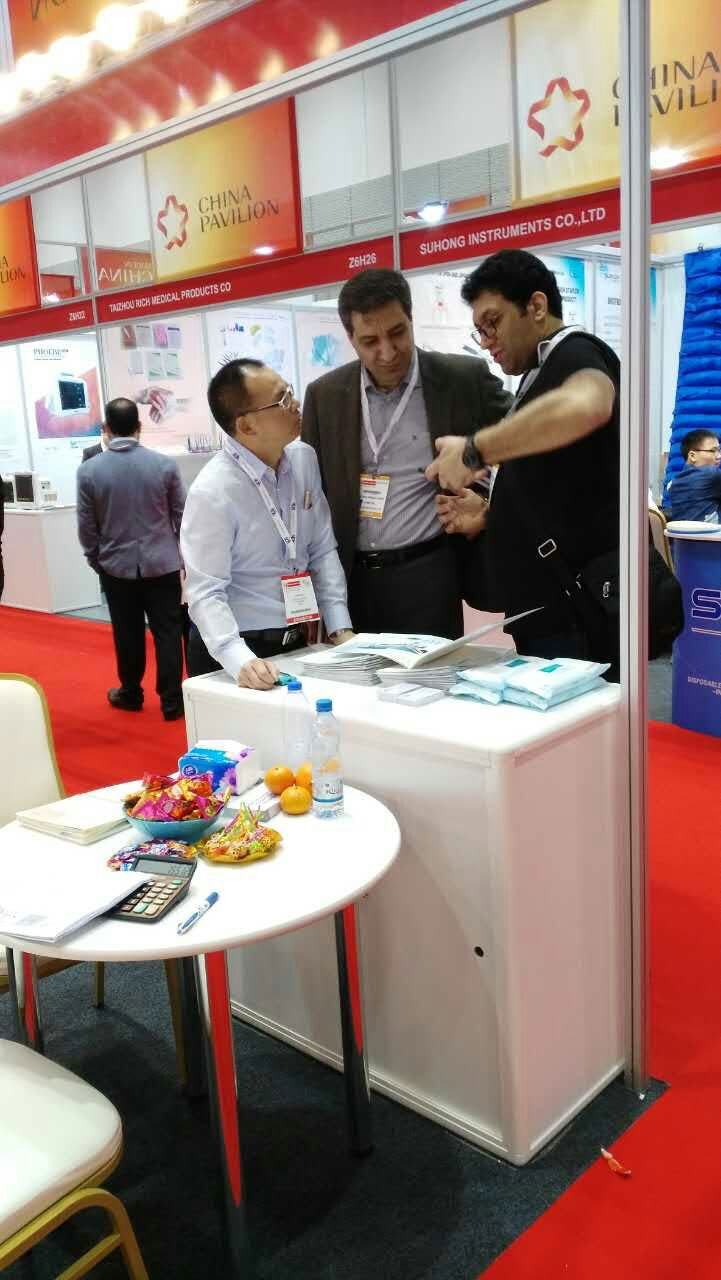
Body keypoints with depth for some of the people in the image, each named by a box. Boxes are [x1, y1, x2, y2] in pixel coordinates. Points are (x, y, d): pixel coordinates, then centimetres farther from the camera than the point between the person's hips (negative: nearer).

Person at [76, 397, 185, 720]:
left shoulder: (89, 470, -6)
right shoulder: (165, 464, -7)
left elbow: (86, 525, 0)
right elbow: (181, 515, 1)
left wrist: (95, 560, 15)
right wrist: (183, 553, 15)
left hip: (116, 565, 1)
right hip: (162, 563, -1)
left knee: (128, 634, 13)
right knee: (168, 632, 4)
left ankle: (130, 694, 28)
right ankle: (171, 700, 6)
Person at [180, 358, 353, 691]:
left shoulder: (305, 459, -2)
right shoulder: (212, 492, -21)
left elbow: (323, 550, 3)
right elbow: (206, 592, -22)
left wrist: (340, 627, -3)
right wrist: (241, 661, -34)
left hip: (296, 644, 6)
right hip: (232, 652, -6)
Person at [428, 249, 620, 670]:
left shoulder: (575, 354, -9)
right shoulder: (542, 375, 20)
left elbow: (583, 406, -36)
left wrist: (474, 450, -25)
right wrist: (490, 515, 10)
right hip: (547, 615, 10)